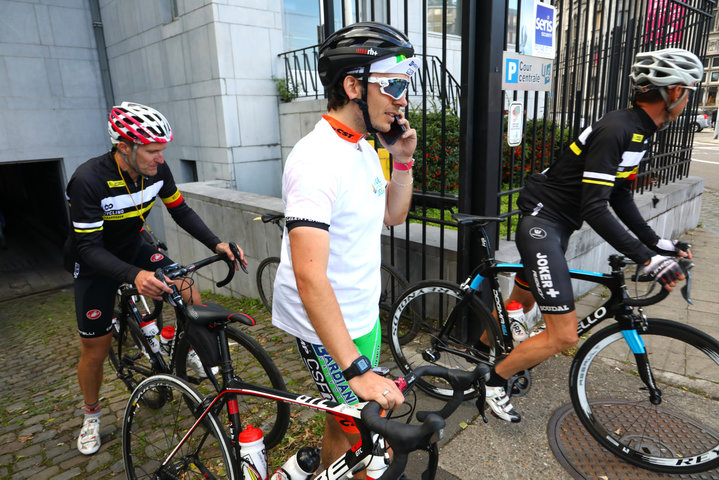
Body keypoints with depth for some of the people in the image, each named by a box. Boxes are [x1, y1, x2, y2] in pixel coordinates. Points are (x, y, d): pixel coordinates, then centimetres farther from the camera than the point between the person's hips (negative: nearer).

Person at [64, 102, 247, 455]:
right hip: (95, 263, -4)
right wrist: (134, 276, -50)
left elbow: (181, 211, -7)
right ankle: (91, 416, 30)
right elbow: (88, 247, -32)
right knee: (95, 348, 4)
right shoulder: (90, 179, -33)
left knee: (190, 294, -15)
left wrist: (217, 244, -21)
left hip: (134, 249, 4)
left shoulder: (157, 170, -18)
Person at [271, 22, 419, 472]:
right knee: (351, 422, 10)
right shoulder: (318, 159, -27)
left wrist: (403, 160, -2)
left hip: (363, 312, 9)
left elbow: (393, 215, 13)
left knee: (360, 412, 26)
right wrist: (357, 370, -35)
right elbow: (309, 277, -34)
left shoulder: (364, 148, 3)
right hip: (328, 323, -9)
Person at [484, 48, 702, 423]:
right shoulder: (615, 130, -21)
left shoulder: (639, 132, 11)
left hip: (557, 225, 11)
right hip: (542, 223, -11)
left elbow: (620, 197, 15)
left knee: (520, 304, 26)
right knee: (563, 336, -11)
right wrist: (647, 259, -25)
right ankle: (493, 381, 9)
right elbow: (595, 209, -26)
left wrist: (657, 243, 10)